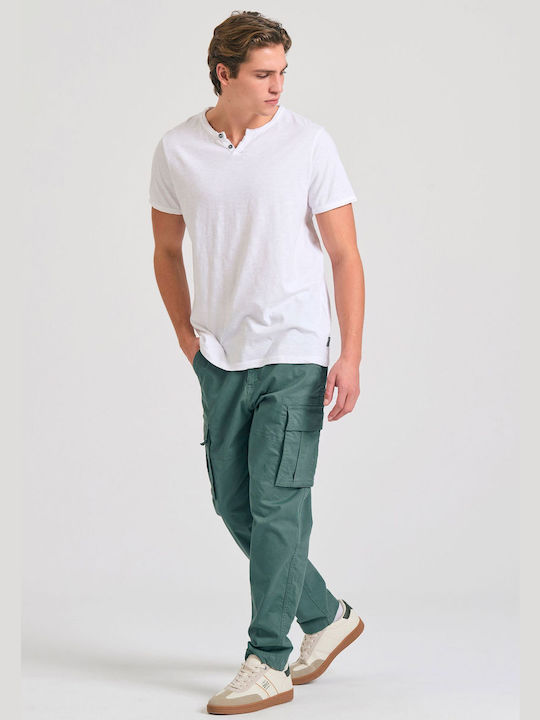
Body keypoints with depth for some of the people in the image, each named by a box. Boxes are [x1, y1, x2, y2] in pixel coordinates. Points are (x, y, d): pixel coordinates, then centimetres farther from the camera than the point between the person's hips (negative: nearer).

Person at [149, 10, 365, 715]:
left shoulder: (309, 143, -7)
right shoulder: (177, 150, 2)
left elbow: (346, 256, -6)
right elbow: (167, 250, 15)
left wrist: (351, 356, -13)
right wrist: (188, 338, 8)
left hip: (294, 354, -4)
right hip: (221, 358, 5)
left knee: (278, 505, -6)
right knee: (233, 501, 10)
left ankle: (268, 663, 4)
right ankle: (326, 616, 28)